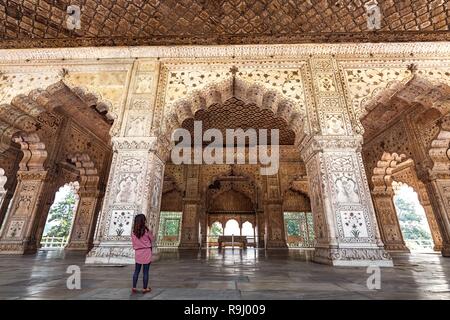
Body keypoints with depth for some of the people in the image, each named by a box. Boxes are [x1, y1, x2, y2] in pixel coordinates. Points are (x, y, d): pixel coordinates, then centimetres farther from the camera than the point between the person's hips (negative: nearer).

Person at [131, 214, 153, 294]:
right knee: (145, 272, 6)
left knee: (136, 271, 17)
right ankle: (145, 288, 16)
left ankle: (134, 288, 22)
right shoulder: (146, 230, -14)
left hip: (138, 253, 4)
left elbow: (133, 243, 8)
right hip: (146, 252, -4)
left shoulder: (133, 232, -2)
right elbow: (151, 240, -1)